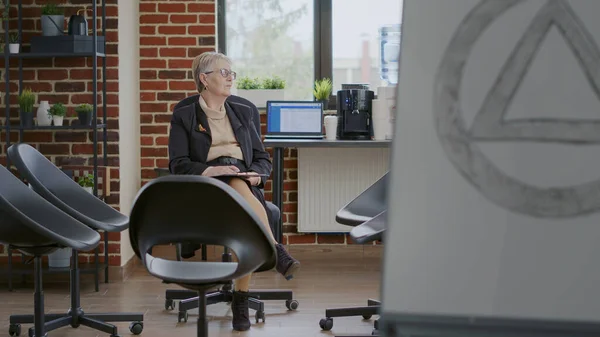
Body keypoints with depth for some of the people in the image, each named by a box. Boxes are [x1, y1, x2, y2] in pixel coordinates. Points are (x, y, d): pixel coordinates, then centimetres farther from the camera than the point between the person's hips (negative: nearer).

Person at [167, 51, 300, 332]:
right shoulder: (183, 117, 12)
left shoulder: (242, 113, 24)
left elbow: (263, 159, 19)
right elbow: (178, 164, -1)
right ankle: (277, 252, -45)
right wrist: (209, 170, -20)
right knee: (240, 191, -39)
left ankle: (241, 298, -31)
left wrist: (255, 175, -6)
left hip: (244, 181, 3)